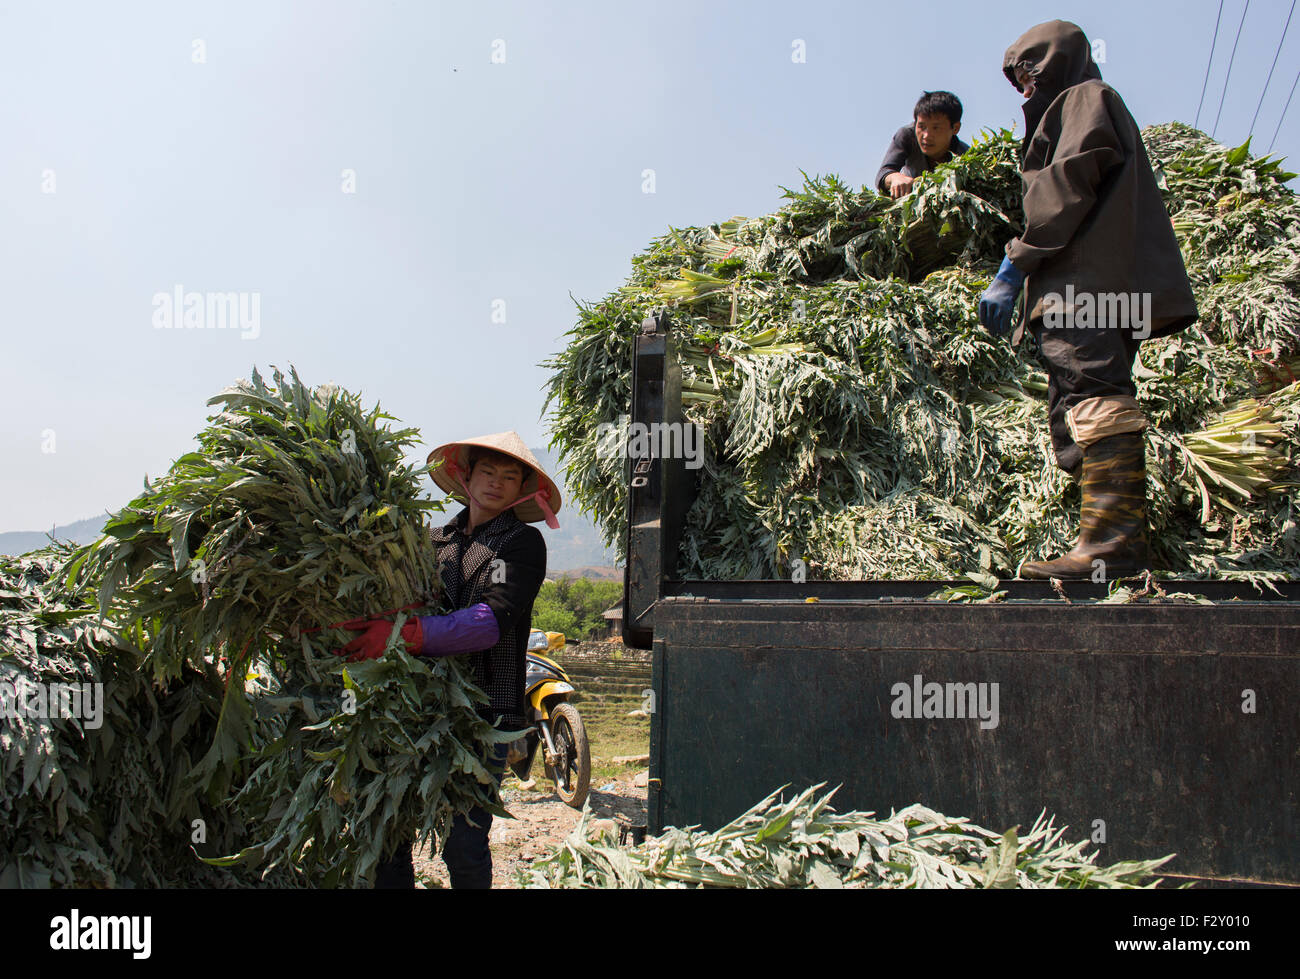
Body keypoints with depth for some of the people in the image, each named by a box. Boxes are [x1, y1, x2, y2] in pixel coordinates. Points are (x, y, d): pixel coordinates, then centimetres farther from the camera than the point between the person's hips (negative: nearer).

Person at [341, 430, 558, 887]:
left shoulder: (523, 542, 3)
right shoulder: (434, 540, 18)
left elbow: (492, 620, -13)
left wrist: (404, 634, -25)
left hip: (483, 709, -4)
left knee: (463, 846, -7)